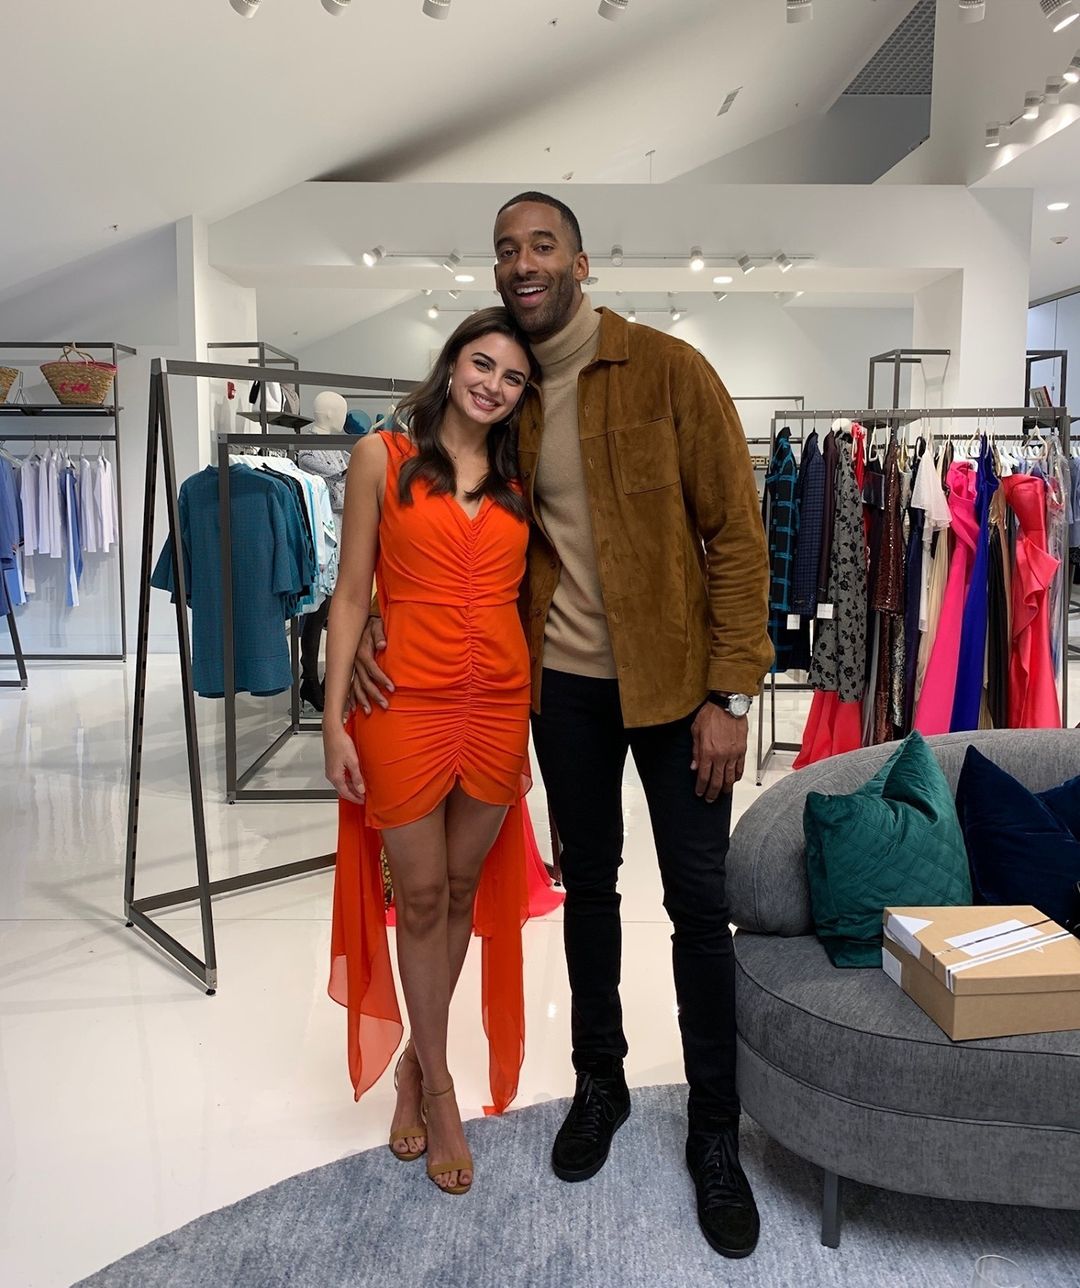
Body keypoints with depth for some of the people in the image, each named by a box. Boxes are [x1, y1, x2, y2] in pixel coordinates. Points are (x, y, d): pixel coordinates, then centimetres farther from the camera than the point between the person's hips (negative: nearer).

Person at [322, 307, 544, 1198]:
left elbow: (528, 593, 13)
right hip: (405, 702, -3)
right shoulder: (383, 458, 0)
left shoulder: (520, 479, 9)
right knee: (419, 894, 7)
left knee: (466, 888, 13)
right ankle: (438, 1087, 27)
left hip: (500, 705, 4)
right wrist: (335, 719, -7)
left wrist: (539, 711, 7)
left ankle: (418, 1058, 35)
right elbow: (352, 594, -2)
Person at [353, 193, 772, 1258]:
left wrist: (730, 694, -14)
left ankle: (715, 1129, 23)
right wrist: (375, 614, -5)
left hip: (671, 679, -3)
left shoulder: (669, 370, -9)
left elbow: (736, 533, -10)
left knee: (699, 901, 4)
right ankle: (599, 1080, 37)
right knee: (587, 882, 16)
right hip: (563, 681, 4)